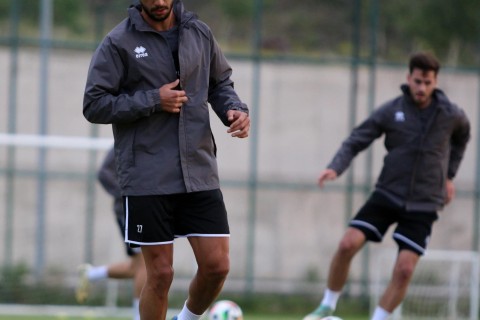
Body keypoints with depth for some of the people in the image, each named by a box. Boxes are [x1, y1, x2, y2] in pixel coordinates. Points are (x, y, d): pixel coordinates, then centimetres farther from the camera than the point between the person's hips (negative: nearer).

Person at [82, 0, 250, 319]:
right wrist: (152, 101, -14)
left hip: (200, 174, 4)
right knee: (161, 274, -2)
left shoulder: (199, 33, 8)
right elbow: (94, 105, -5)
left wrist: (235, 109, -2)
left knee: (217, 265, -1)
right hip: (147, 181, -4)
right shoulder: (118, 42, -4)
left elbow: (221, 83, 19)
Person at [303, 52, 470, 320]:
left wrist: (449, 175, 17)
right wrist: (335, 168, -22)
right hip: (388, 195, 0)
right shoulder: (391, 111, -6)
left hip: (424, 205, 0)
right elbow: (356, 142, -4)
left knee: (404, 269, -12)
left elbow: (462, 137, 20)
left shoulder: (451, 114, -3)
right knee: (348, 244, -15)